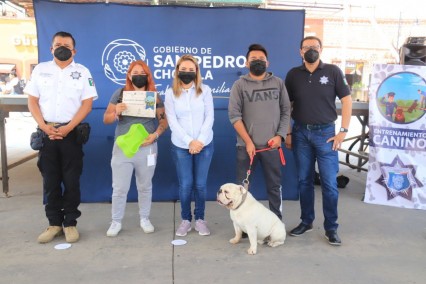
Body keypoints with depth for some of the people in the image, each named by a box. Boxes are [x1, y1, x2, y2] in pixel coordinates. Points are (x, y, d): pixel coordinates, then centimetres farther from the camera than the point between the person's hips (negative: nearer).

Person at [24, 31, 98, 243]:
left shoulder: (82, 72, 4)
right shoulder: (40, 70, 10)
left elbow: (87, 104, -2)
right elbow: (32, 101, 7)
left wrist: (68, 128, -12)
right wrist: (44, 126, -8)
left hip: (71, 132, -2)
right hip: (47, 132, 2)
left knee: (71, 180, 2)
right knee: (50, 180, 6)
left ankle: (70, 223, 13)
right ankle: (54, 223, 17)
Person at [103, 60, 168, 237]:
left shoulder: (154, 96, 3)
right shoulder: (120, 94, 2)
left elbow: (164, 121, 3)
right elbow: (106, 119, 3)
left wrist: (155, 135, -15)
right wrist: (116, 113, -18)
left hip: (147, 149, 1)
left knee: (145, 186, 13)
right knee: (119, 188, 4)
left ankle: (144, 219, 29)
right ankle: (116, 222, 21)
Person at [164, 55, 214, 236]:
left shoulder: (205, 90, 1)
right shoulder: (171, 93, 1)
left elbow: (210, 117, -3)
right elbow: (172, 121, -5)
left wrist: (200, 141, -13)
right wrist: (189, 141, -14)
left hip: (204, 144, 0)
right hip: (181, 146, 0)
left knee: (200, 184, 5)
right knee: (185, 184, 3)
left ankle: (200, 219, 21)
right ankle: (186, 219, 20)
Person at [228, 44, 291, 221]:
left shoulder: (278, 83, 8)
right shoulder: (239, 85, 1)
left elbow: (286, 111, 8)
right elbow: (234, 115, -5)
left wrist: (280, 135, -6)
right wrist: (248, 141, -11)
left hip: (272, 145, 2)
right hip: (246, 145, -1)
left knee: (275, 186, 10)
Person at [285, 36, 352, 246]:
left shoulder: (333, 71, -1)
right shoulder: (293, 74, 5)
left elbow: (346, 100, 0)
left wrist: (343, 131, -6)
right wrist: (287, 133, 3)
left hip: (325, 132, -2)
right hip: (301, 133, 2)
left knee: (329, 182, 0)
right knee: (304, 180, 10)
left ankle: (331, 228, 12)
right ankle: (306, 221, 23)